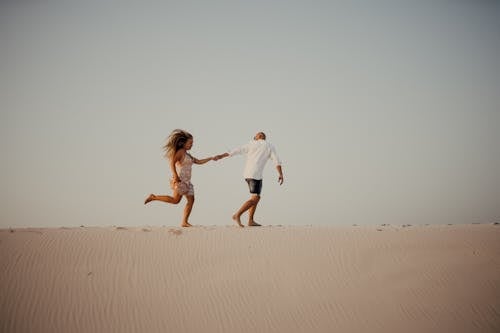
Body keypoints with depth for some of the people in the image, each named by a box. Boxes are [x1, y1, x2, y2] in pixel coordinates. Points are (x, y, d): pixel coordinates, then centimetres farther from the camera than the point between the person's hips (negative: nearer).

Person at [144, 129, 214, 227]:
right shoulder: (180, 151, -7)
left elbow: (198, 161, 27)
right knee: (175, 200, -14)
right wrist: (175, 175, -31)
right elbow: (172, 162, -20)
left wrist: (210, 158, 22)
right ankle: (153, 197, -4)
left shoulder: (187, 154, 21)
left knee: (191, 200, -1)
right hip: (179, 180, -9)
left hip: (186, 181, 9)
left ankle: (184, 222, -2)